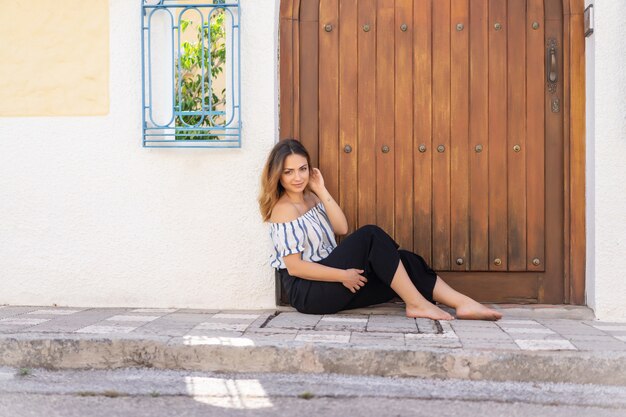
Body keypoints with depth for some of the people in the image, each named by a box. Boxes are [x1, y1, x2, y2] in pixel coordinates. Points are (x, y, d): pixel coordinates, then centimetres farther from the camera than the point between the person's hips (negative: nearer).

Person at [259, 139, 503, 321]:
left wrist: (321, 190, -2)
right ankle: (416, 303, -21)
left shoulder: (310, 197, 14)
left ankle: (463, 304, -16)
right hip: (307, 292, -8)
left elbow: (341, 228, 3)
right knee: (370, 236, -23)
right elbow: (294, 267, -17)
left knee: (405, 260, -8)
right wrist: (343, 275, -18)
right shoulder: (284, 209, -11)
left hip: (328, 282, 8)